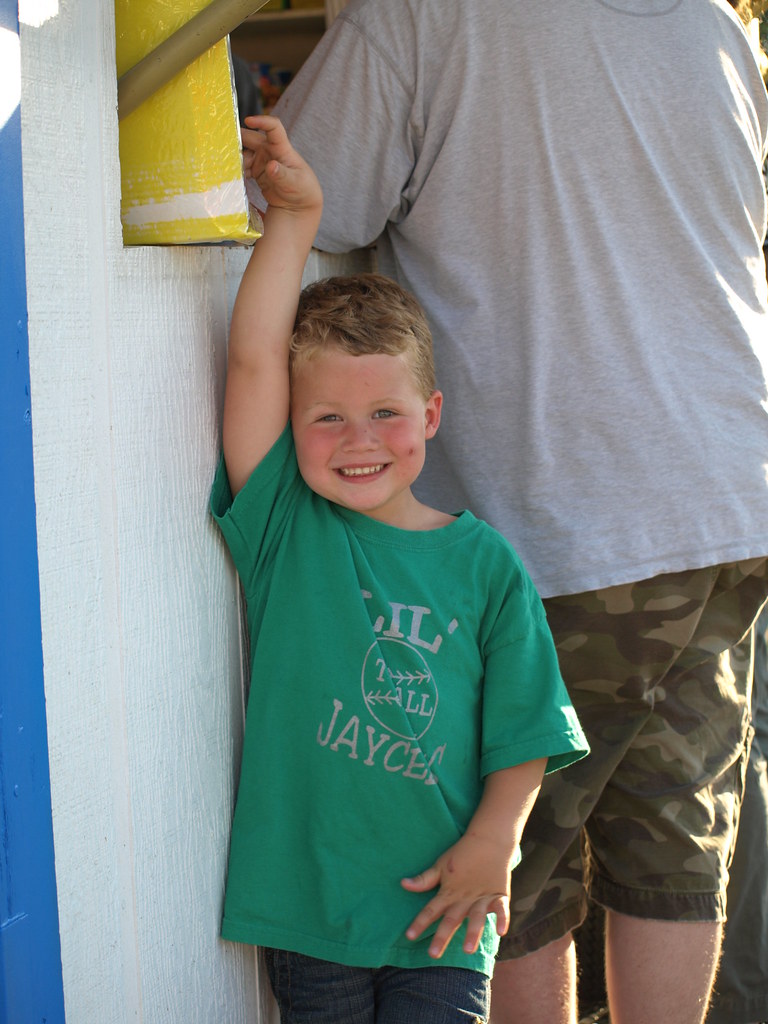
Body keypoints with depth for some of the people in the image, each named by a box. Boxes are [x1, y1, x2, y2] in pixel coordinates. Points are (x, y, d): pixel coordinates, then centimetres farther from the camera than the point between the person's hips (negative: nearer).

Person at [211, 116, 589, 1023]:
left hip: (438, 909, 0)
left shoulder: (483, 563, -3)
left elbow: (522, 726, 1)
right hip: (304, 894, 1)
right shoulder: (283, 528, -4)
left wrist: (493, 843, -10)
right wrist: (294, 215, -15)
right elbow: (253, 358, -14)